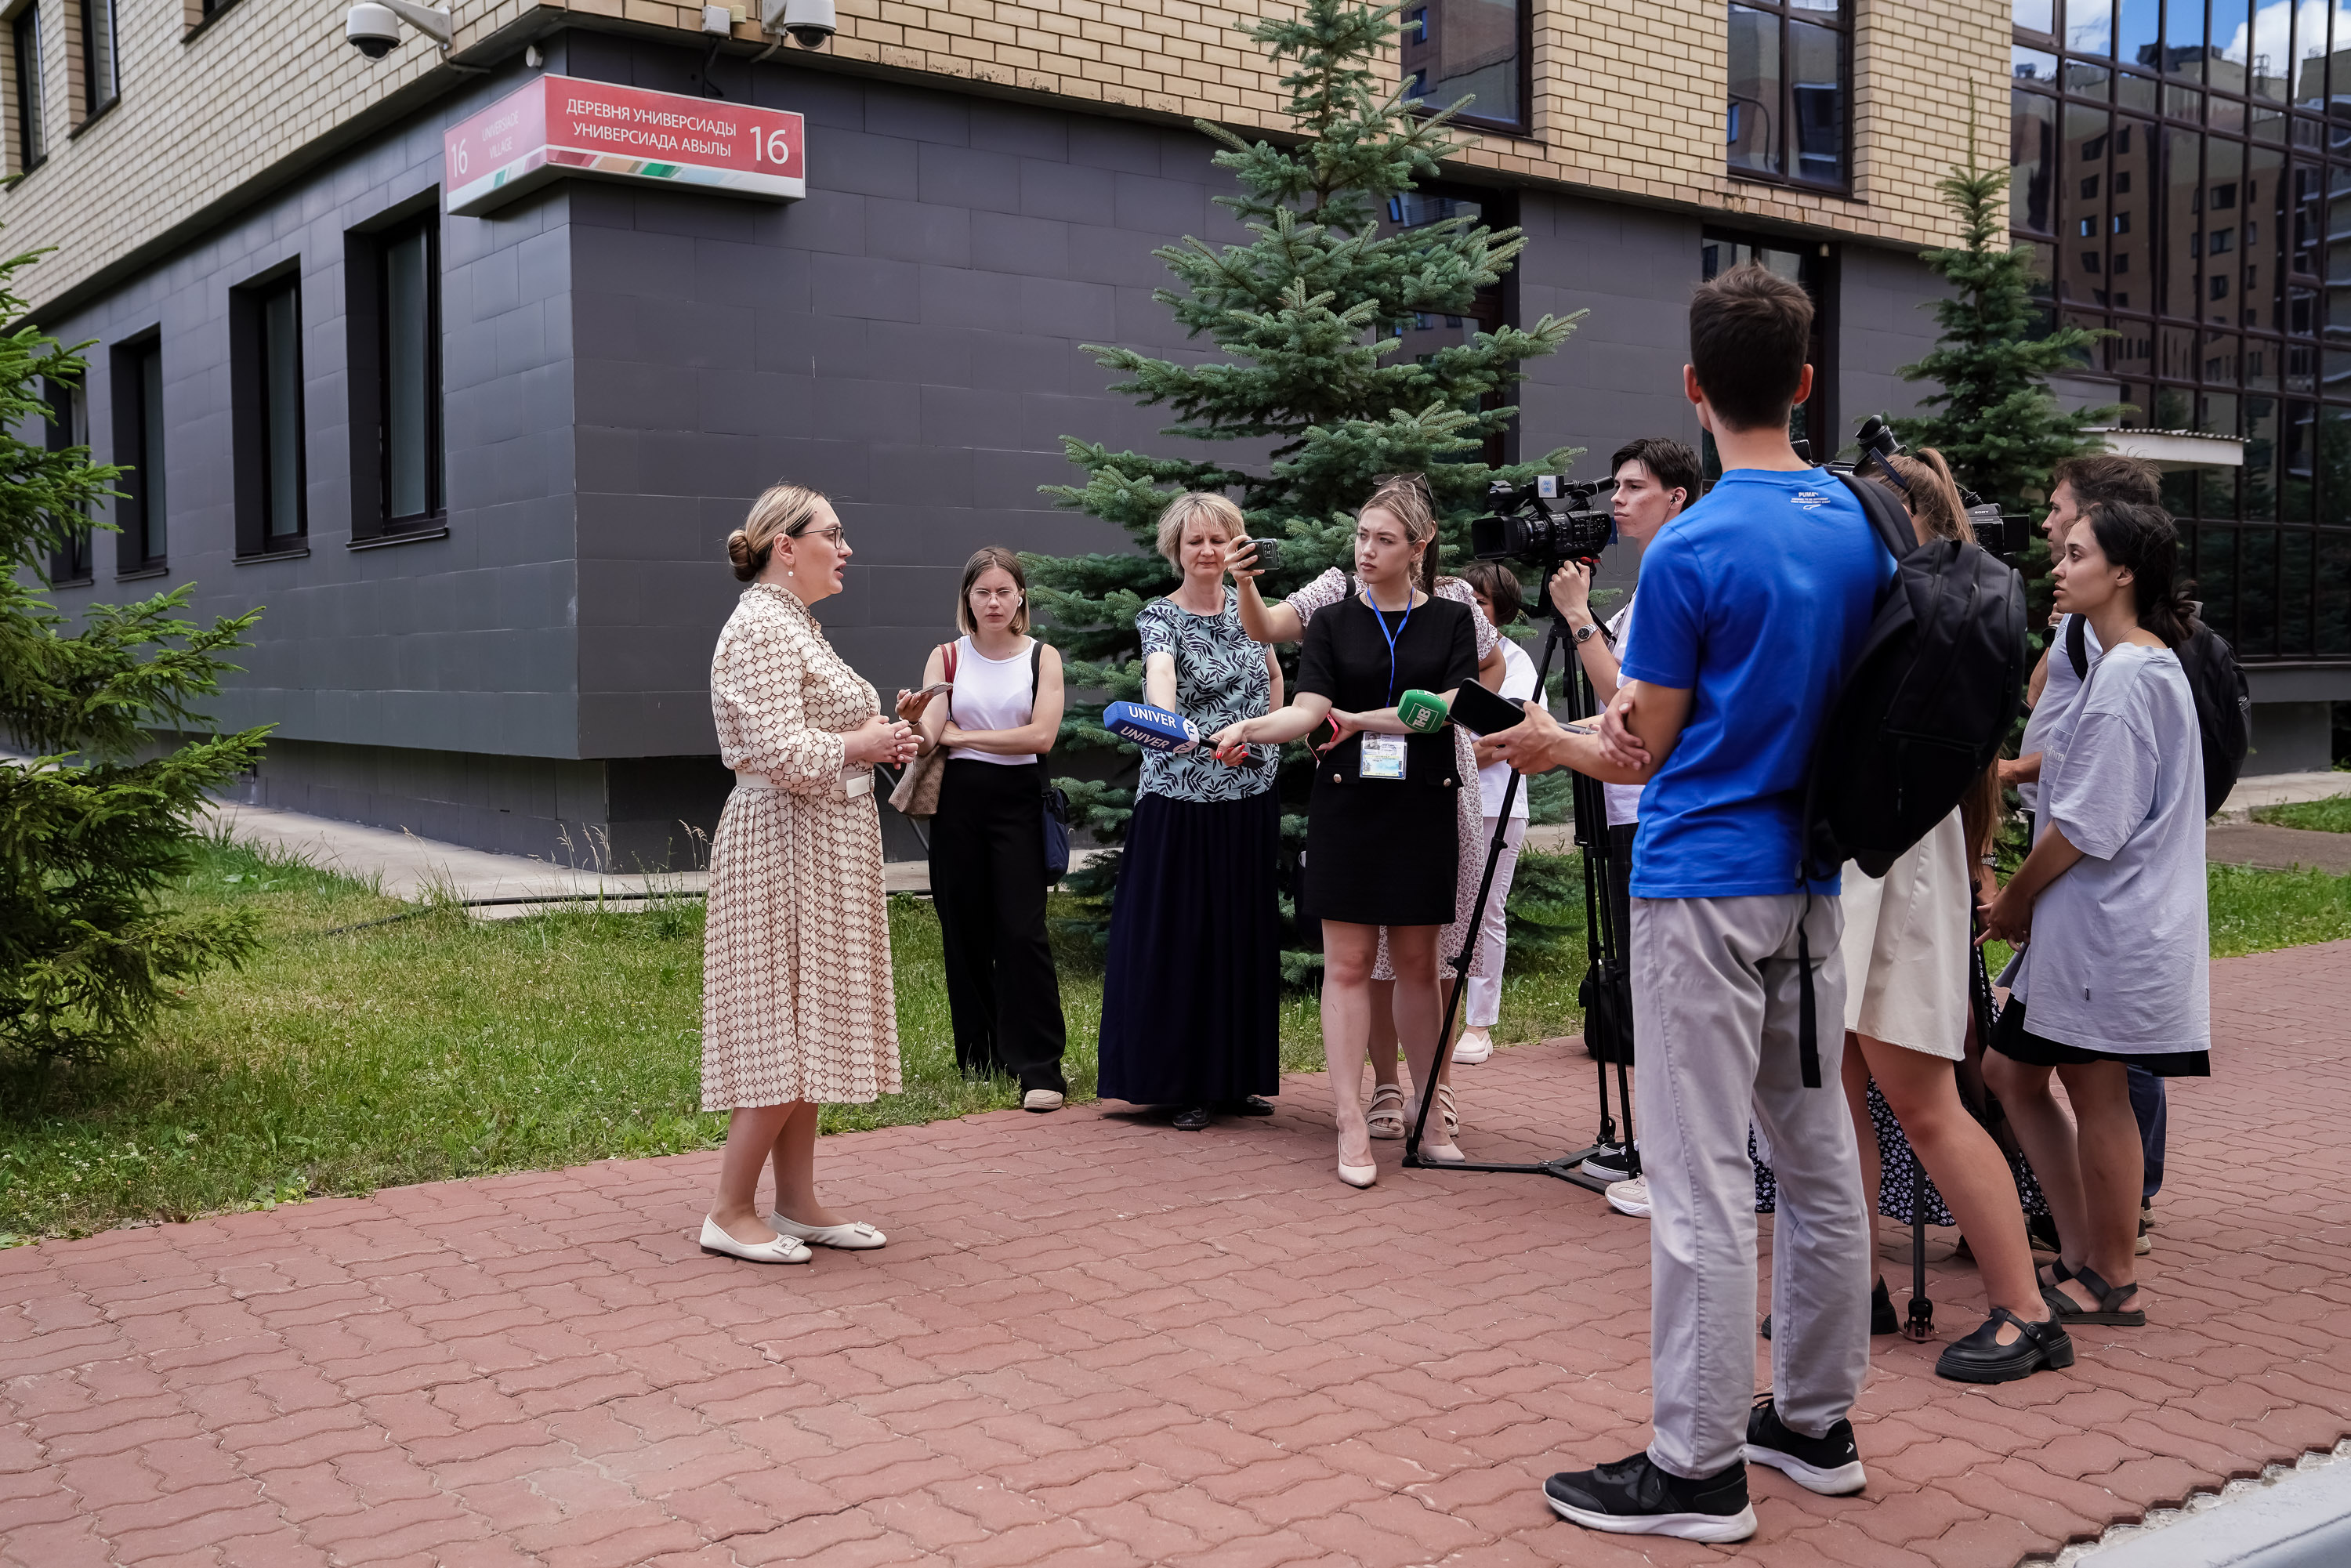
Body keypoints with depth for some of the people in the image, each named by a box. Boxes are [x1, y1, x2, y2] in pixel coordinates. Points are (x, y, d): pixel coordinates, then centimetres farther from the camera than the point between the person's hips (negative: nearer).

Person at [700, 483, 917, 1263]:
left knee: (805, 1026, 11)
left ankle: (797, 1202, 17)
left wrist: (879, 733, 6)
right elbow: (785, 756, -24)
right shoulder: (761, 628, -16)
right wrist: (863, 745, -10)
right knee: (783, 1030, -7)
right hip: (787, 846, -10)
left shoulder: (795, 626, 17)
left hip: (820, 847, 10)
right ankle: (731, 1212, 2)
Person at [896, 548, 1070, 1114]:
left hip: (1018, 802, -2)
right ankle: (978, 1060, 18)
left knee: (1022, 931, -9)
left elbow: (1041, 735, -8)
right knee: (965, 932, 6)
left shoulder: (1043, 657, 4)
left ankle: (1039, 1067, -5)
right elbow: (928, 735, -4)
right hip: (958, 801, 2)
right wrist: (914, 719, -28)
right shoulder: (947, 657, 7)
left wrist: (959, 734, -8)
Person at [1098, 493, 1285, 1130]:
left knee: (1244, 934, 10)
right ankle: (1183, 1084, 8)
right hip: (1182, 802, -5)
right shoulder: (1160, 617, -8)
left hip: (1250, 798, 5)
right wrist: (1168, 721, -49)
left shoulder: (1246, 605, 8)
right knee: (1179, 936, -1)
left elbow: (1273, 677, 22)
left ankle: (1235, 1077, 21)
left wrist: (1264, 738, 11)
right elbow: (1160, 674, -29)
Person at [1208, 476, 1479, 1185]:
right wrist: (1249, 728, -25)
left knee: (1416, 962, 7)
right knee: (1348, 962, -3)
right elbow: (1309, 708, -7)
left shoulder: (1451, 621, 7)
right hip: (1347, 806, 0)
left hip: (1424, 808, 0)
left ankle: (1428, 1112, 18)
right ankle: (1352, 1127, -1)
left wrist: (1363, 718, -12)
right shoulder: (1333, 624, 7)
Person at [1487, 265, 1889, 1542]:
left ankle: (1698, 1469, 4)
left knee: (1702, 1183, -3)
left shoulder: (1690, 552, -14)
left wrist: (1552, 744, 14)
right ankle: (1814, 1420, 27)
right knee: (1817, 1155, 14)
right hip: (1809, 876, 8)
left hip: (1703, 886, -8)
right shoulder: (1859, 525, 7)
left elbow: (1650, 755, -5)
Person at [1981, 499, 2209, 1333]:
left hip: (2107, 922, -10)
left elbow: (2088, 825, -19)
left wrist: (2013, 901, -8)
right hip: (2085, 922, 10)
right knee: (2012, 1071, 14)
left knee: (2096, 1096, 1)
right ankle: (2081, 1255, 21)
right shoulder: (2151, 664, 16)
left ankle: (2110, 1284, 15)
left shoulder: (2127, 675, -17)